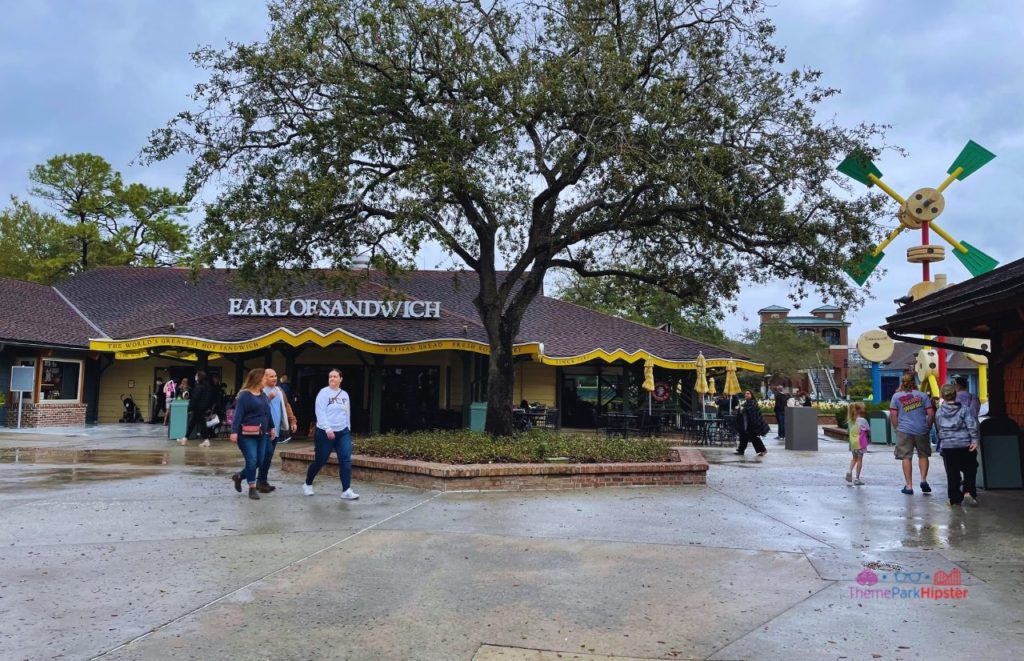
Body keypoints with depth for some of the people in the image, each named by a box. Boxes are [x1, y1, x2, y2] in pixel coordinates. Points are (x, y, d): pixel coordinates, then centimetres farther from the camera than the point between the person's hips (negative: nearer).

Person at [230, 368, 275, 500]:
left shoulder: (263, 395, 13)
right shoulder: (244, 395, -10)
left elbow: (267, 413, 21)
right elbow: (238, 414, -17)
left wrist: (271, 427, 21)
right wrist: (234, 431, -24)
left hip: (261, 434, 7)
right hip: (247, 434, -7)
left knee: (259, 461, 7)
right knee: (252, 461, -8)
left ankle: (239, 476, 29)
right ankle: (252, 488, 6)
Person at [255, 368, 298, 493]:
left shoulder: (279, 390, 16)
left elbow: (286, 406, 18)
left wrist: (292, 421, 11)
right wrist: (268, 398, -27)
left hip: (276, 429, 7)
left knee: (269, 455, 10)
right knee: (267, 453, -14)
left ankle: (262, 481, 18)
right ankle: (261, 481, -4)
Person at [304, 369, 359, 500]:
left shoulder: (344, 395, 11)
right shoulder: (323, 393, -7)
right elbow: (320, 412, -15)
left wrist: (348, 429, 16)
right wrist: (327, 429, -23)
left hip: (343, 432, 5)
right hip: (325, 432, -5)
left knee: (346, 460, -8)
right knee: (319, 461, 6)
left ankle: (346, 491, -10)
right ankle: (307, 484, 29)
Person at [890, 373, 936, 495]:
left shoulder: (896, 396, 3)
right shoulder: (923, 395, 6)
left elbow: (893, 414, -3)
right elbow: (931, 413, 1)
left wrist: (896, 428, 8)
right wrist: (928, 427, 14)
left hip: (904, 430, -1)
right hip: (921, 430, 1)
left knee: (906, 457, 3)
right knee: (923, 455, 18)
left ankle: (909, 486, 4)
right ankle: (923, 480, 6)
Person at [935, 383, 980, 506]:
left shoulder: (938, 413, 4)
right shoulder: (965, 410, -3)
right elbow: (972, 426, -12)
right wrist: (975, 440, -15)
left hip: (947, 446, 2)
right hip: (965, 445, -1)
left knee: (952, 474, 6)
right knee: (969, 471, 11)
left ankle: (955, 498, 7)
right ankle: (968, 492, -6)